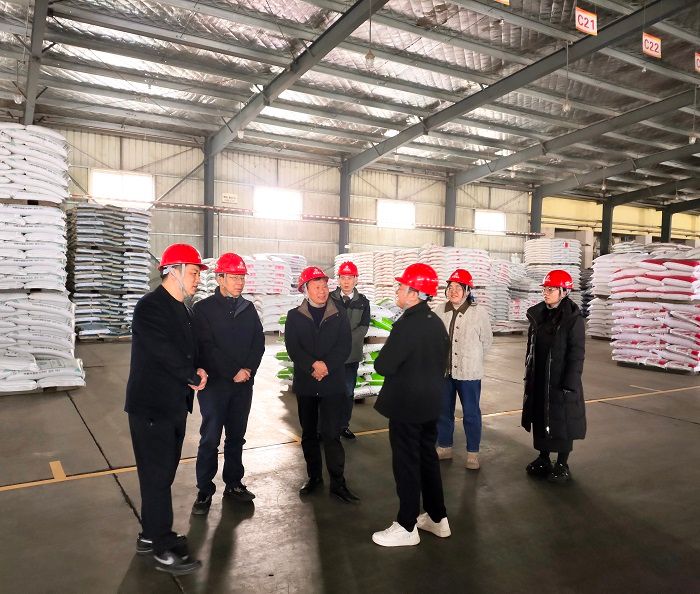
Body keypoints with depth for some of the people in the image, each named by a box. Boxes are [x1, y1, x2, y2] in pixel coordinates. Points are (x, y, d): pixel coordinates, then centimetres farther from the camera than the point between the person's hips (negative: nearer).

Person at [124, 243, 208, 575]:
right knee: (157, 475, 1)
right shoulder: (150, 307, -17)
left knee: (162, 473, 17)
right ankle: (164, 550, 13)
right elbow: (166, 353, -23)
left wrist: (197, 370, -6)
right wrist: (194, 377, -10)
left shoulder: (182, 309, 11)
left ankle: (152, 535, 32)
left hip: (174, 404, 9)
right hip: (151, 406, -9)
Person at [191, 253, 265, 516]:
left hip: (244, 383, 4)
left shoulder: (248, 308, 9)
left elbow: (259, 342, 6)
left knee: (236, 437, 13)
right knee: (210, 439, 0)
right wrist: (234, 372, -15)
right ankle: (205, 491, 12)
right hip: (214, 383, -4)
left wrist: (249, 369, -9)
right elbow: (206, 348, -12)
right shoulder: (204, 308, -5)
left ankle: (233, 483, 26)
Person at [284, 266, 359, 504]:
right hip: (305, 383, 2)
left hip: (332, 383, -1)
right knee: (309, 433, 12)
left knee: (331, 434, -3)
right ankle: (314, 476, 28)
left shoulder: (339, 316, 4)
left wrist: (326, 365, -17)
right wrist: (313, 365, -19)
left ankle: (338, 483, 6)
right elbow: (292, 347, -6)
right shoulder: (294, 316, 3)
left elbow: (345, 346, -4)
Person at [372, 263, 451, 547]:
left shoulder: (406, 325, -22)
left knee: (406, 464, 4)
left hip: (406, 405, -8)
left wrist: (384, 360, -1)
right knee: (428, 458, 19)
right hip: (430, 403, 8)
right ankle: (437, 518, 31)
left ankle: (407, 527, 17)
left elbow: (383, 366, -21)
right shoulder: (436, 322, 5)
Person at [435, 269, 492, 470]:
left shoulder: (479, 313, -9)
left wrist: (472, 360, 6)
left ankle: (472, 453, 22)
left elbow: (487, 340, 2)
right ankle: (444, 447, 32)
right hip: (444, 371, 4)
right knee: (443, 411, 15)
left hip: (468, 373, -3)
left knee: (471, 413, 7)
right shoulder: (441, 312, -2)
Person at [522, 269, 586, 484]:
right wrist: (529, 375, 12)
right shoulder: (538, 314, 6)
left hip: (560, 381, -6)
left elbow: (577, 354, -14)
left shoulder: (573, 319, -13)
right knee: (540, 418, 14)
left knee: (561, 421, 6)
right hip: (539, 379, 6)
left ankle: (562, 465, 21)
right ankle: (543, 459, 31)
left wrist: (570, 384, -16)